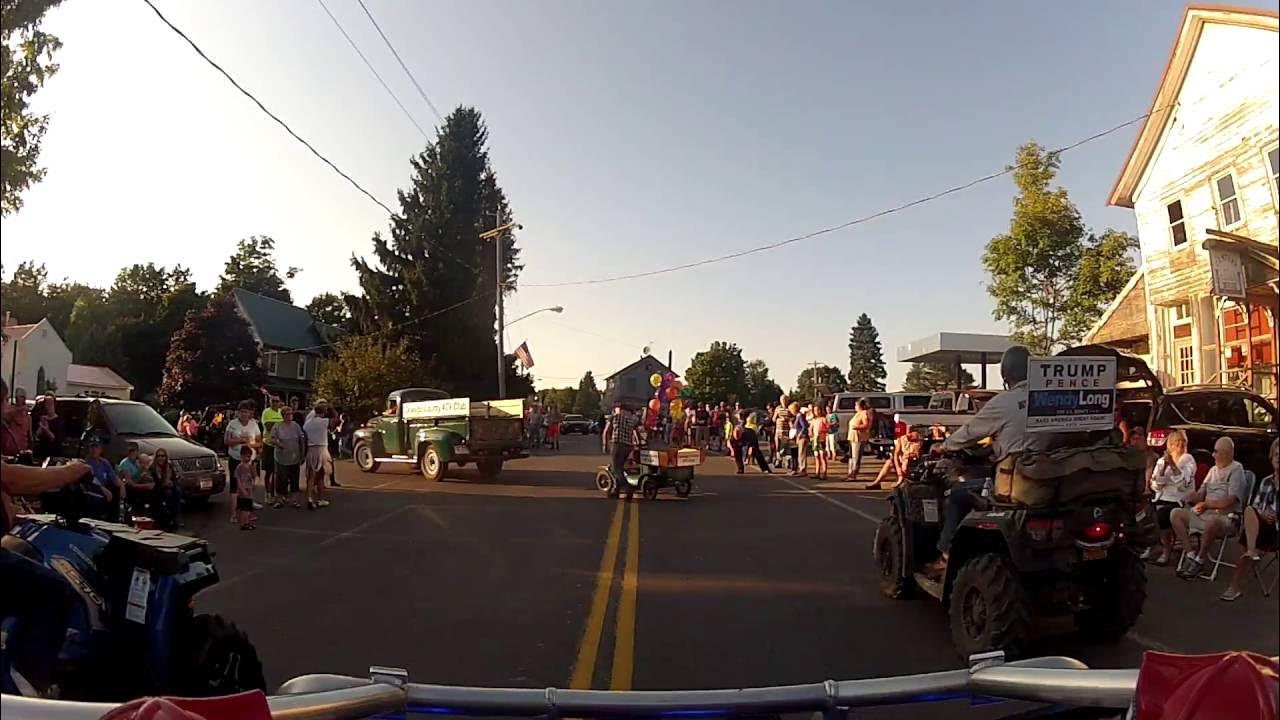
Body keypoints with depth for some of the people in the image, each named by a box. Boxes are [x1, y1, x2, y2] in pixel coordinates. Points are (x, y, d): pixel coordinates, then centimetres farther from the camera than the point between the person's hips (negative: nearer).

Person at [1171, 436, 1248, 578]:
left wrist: (1207, 504, -10)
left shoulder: (1236, 470, -5)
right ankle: (1190, 555, -11)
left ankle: (1200, 560, -20)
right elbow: (1201, 494, 17)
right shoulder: (1213, 469, 19)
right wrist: (1193, 496, -5)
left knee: (1213, 521, -41)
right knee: (1175, 513, -8)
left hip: (1226, 516, -8)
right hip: (1206, 512, 8)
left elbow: (1231, 500, -16)